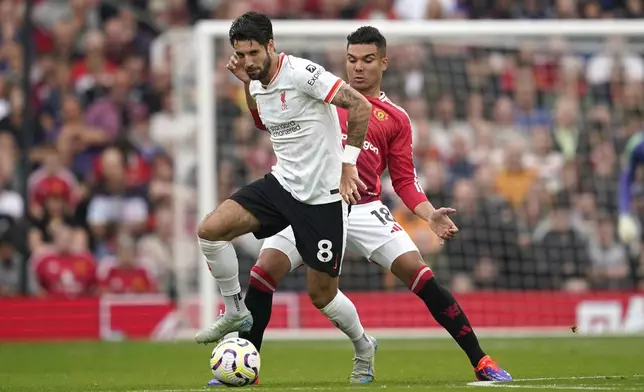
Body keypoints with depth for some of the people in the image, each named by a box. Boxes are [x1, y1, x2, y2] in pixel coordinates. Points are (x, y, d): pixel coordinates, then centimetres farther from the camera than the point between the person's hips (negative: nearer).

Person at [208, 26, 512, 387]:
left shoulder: (396, 119, 12)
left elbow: (404, 180, 11)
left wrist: (431, 215, -6)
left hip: (364, 209, -1)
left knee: (419, 273, -15)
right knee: (263, 272, -13)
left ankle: (481, 362, -8)